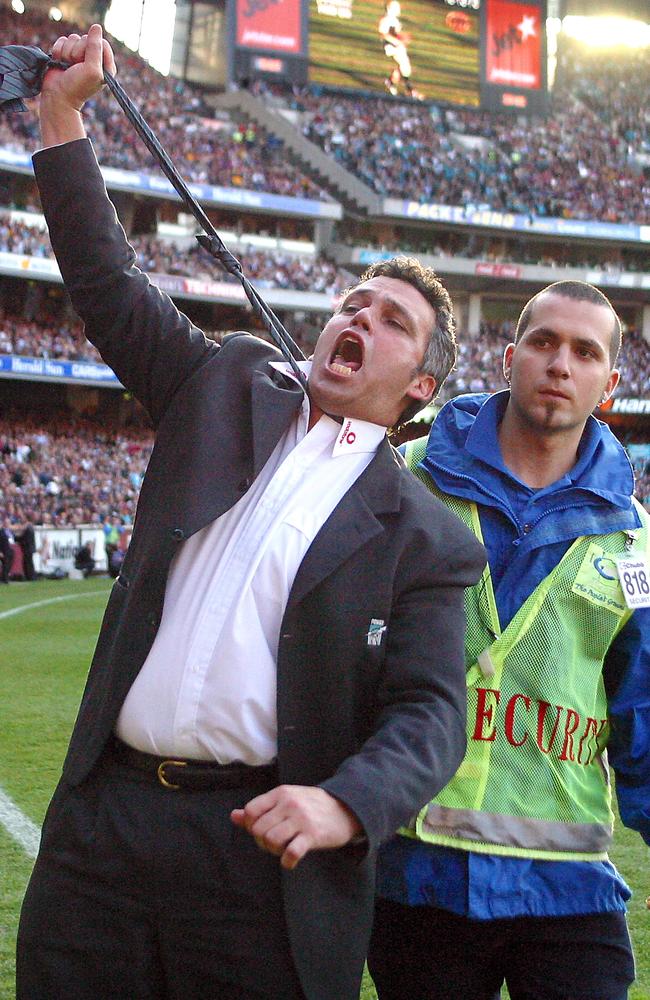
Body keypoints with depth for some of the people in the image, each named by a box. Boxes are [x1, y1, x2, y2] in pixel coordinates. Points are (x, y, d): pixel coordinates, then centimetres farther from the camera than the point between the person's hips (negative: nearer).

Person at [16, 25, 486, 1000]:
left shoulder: (422, 537, 3)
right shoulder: (231, 390, 13)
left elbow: (428, 716, -4)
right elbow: (107, 280, 14)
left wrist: (346, 806, -23)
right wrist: (63, 114, 9)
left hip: (262, 852, -3)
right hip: (100, 820, 3)